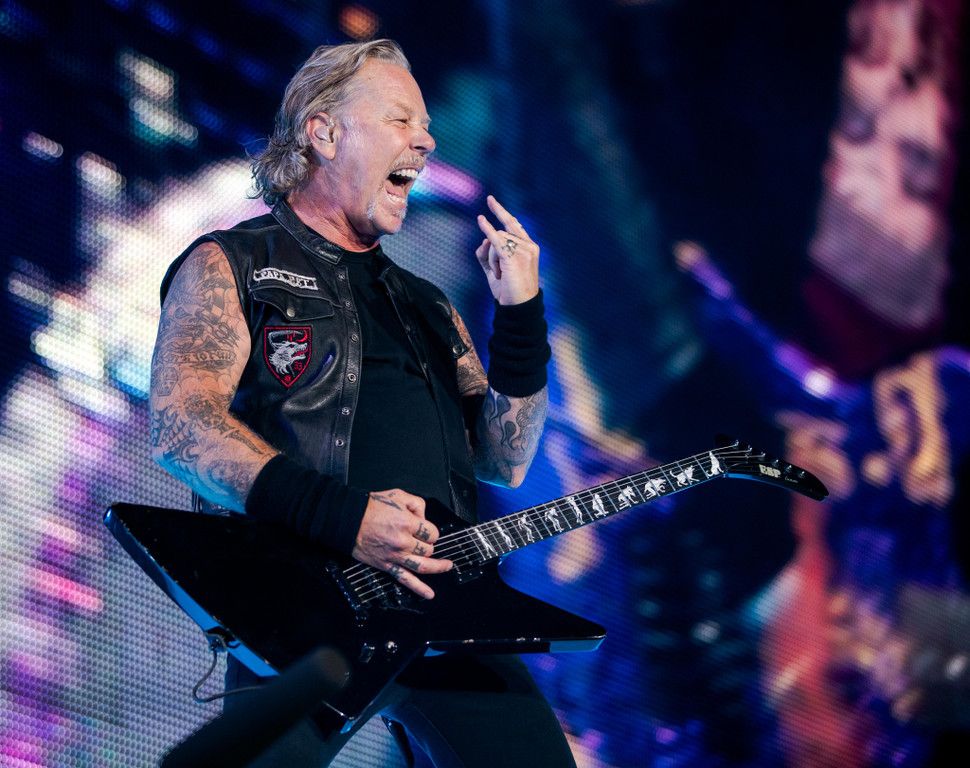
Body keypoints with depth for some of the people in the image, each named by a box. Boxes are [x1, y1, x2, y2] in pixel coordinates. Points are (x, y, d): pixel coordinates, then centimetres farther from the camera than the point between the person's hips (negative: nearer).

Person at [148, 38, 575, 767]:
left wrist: (522, 316, 7)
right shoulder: (230, 266, 8)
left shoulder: (427, 308, 28)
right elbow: (180, 424, -8)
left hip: (444, 590, 5)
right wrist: (343, 517, -19)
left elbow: (502, 461, 20)